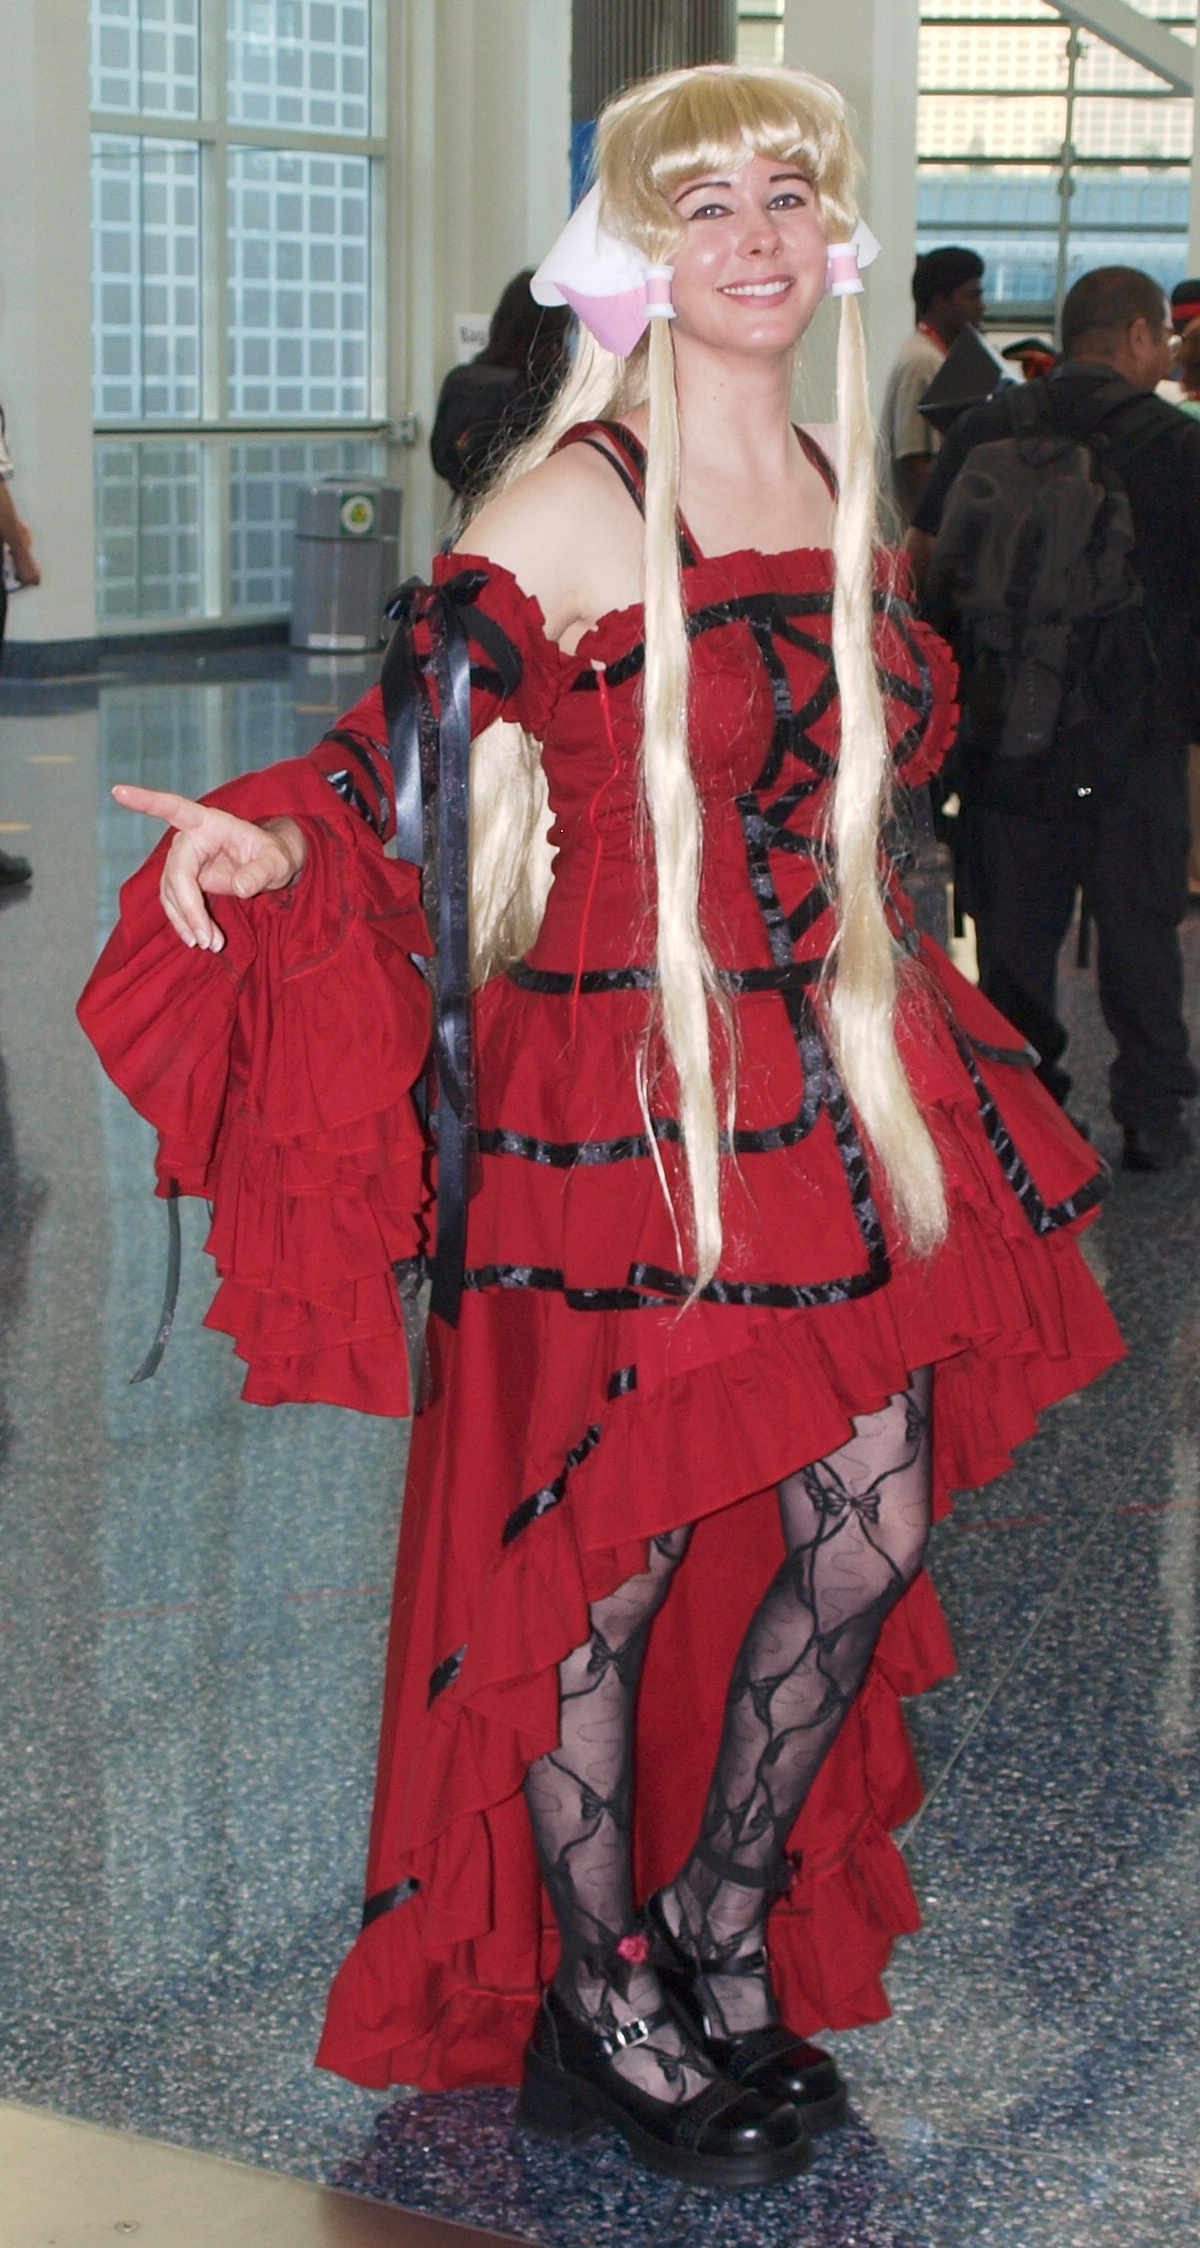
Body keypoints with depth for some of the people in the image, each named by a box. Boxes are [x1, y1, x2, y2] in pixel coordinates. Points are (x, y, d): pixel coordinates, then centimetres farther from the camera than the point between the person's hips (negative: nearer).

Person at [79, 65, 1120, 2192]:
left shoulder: (836, 493, 11)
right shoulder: (573, 510, -11)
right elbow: (413, 746, -14)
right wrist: (281, 838, -34)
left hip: (827, 1091, 7)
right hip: (615, 1098, -7)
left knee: (868, 1529, 9)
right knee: (608, 1555, 2)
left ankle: (720, 1948, 29)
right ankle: (605, 2006, 21)